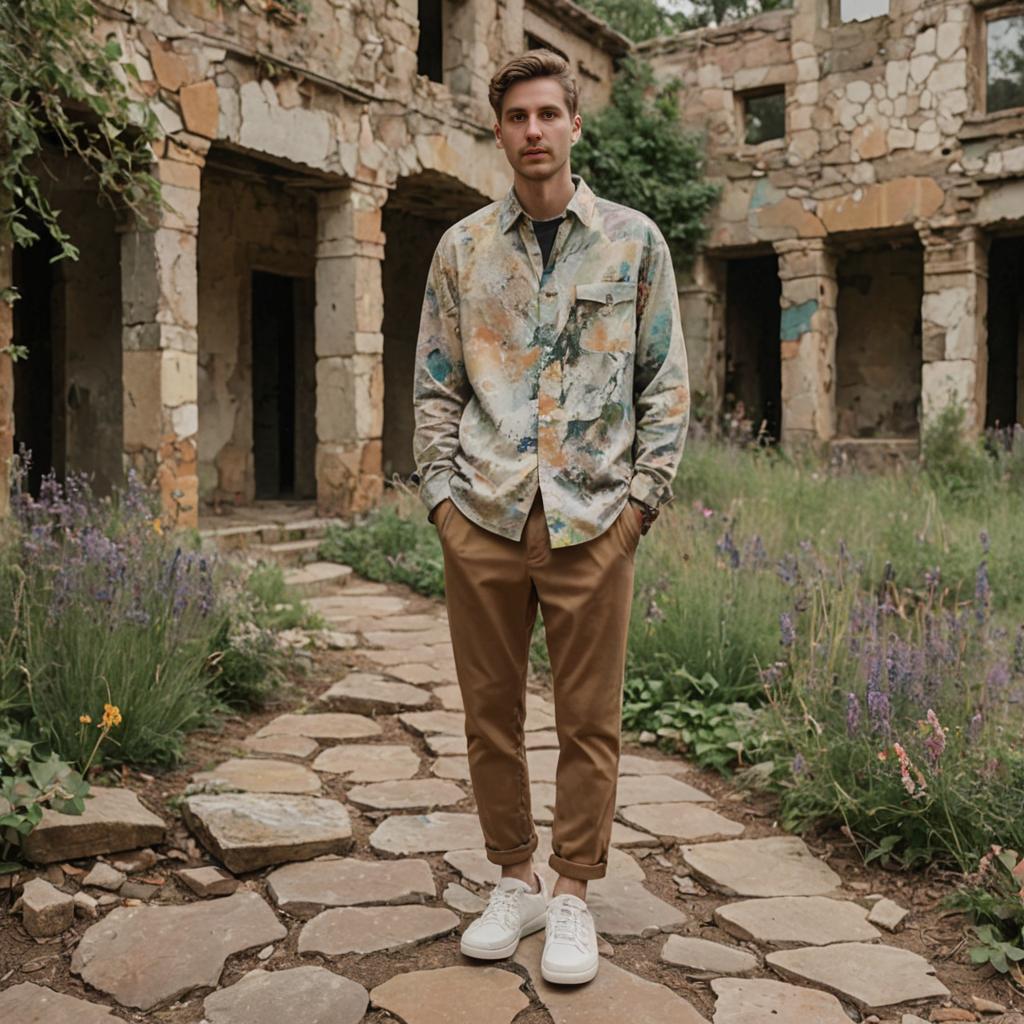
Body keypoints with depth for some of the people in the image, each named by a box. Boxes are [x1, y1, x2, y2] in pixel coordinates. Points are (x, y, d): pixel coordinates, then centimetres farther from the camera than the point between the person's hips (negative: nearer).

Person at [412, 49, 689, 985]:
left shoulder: (634, 241, 7)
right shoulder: (462, 248, 11)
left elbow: (666, 381, 6)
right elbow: (435, 386, 11)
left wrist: (643, 495, -3)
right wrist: (440, 490, 2)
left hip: (592, 519, -1)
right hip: (482, 518, 2)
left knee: (589, 722, 4)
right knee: (491, 713, 8)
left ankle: (572, 894, 19)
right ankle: (514, 881, 25)